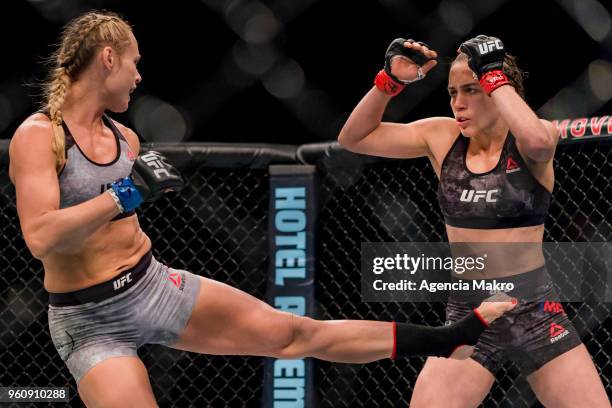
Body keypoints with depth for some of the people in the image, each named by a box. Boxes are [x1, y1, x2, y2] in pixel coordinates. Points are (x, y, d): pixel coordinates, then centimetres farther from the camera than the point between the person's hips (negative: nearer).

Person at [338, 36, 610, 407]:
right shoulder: (443, 137, 2)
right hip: (467, 312, 3)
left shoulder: (529, 139, -8)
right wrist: (391, 81, -9)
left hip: (534, 308, -2)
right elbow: (354, 138, 4)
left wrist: (493, 73, -25)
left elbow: (537, 141, -34)